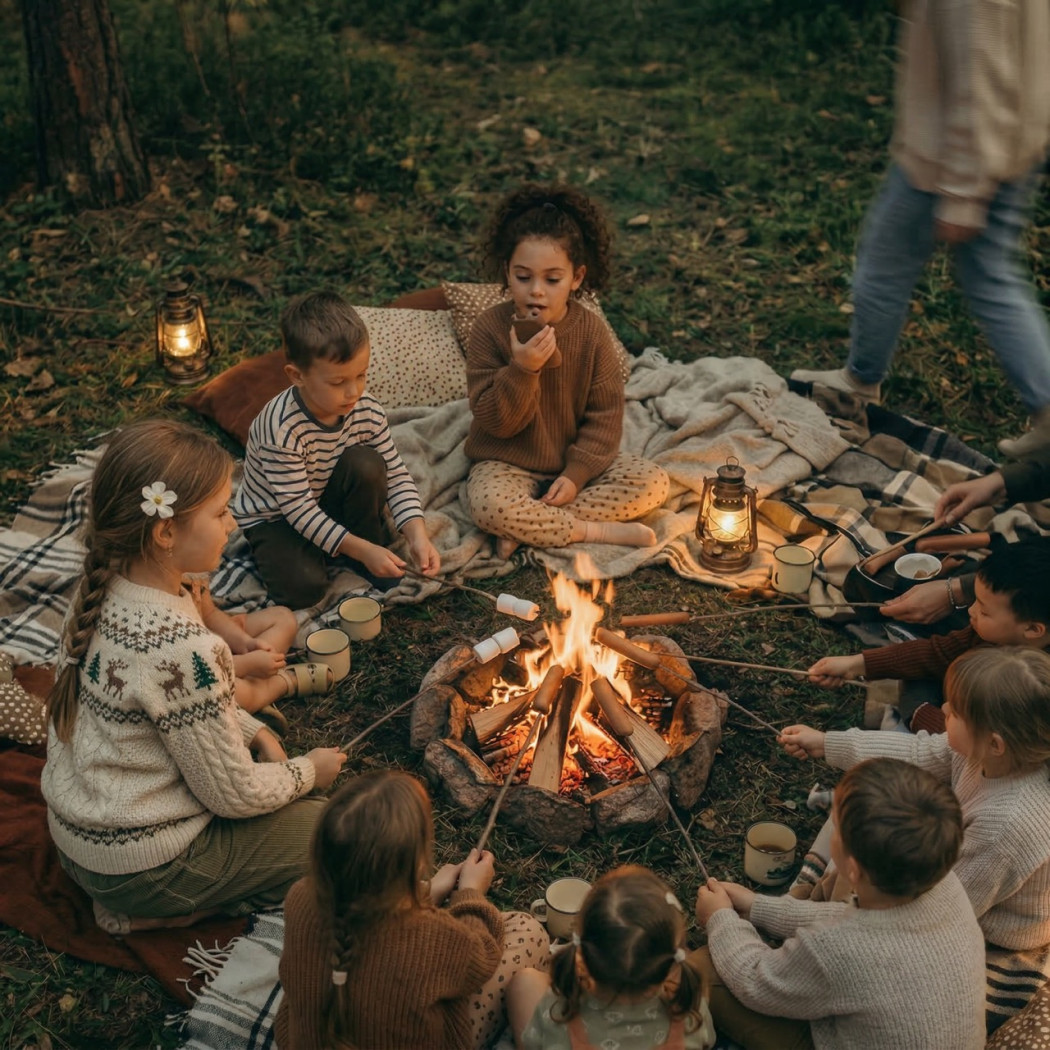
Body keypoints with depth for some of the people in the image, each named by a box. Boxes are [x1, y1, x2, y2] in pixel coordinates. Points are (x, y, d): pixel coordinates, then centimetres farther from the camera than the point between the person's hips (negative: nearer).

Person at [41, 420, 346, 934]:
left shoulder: (101, 592, -8)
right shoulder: (180, 651, -34)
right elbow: (235, 796, -21)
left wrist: (254, 731, 4)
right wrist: (309, 770, -3)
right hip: (138, 863, -8)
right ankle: (154, 911, 3)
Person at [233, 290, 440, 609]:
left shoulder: (367, 410, -18)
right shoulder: (282, 428, -34)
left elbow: (396, 474, -12)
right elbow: (298, 508, -30)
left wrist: (417, 534, -27)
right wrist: (361, 549, -33)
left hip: (329, 504, 5)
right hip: (273, 517, -4)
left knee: (365, 462, -26)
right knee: (303, 587, -30)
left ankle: (374, 556, -6)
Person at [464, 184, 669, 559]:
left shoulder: (592, 331, -8)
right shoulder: (490, 328, -13)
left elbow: (605, 414, -5)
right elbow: (495, 422, -15)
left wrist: (577, 474, -16)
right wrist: (521, 371, -32)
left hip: (576, 462, 3)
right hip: (506, 464, -3)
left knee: (653, 482, -18)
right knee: (489, 506, -35)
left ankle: (526, 528, -19)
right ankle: (600, 532, -16)